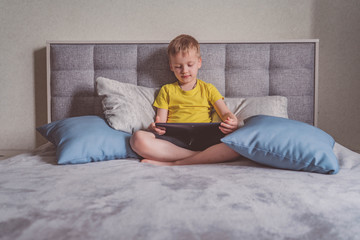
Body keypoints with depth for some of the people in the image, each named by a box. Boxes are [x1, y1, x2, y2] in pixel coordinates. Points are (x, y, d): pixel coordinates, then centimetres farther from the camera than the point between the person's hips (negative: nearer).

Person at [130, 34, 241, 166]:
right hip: (173, 140, 0)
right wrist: (154, 127, -12)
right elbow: (161, 122, 14)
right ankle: (204, 156, -28)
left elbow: (225, 113, 12)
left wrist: (233, 122, -14)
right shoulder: (166, 90, 24)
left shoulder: (208, 88, 23)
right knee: (138, 138, -31)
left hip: (202, 139, 0)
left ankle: (172, 164, -29)